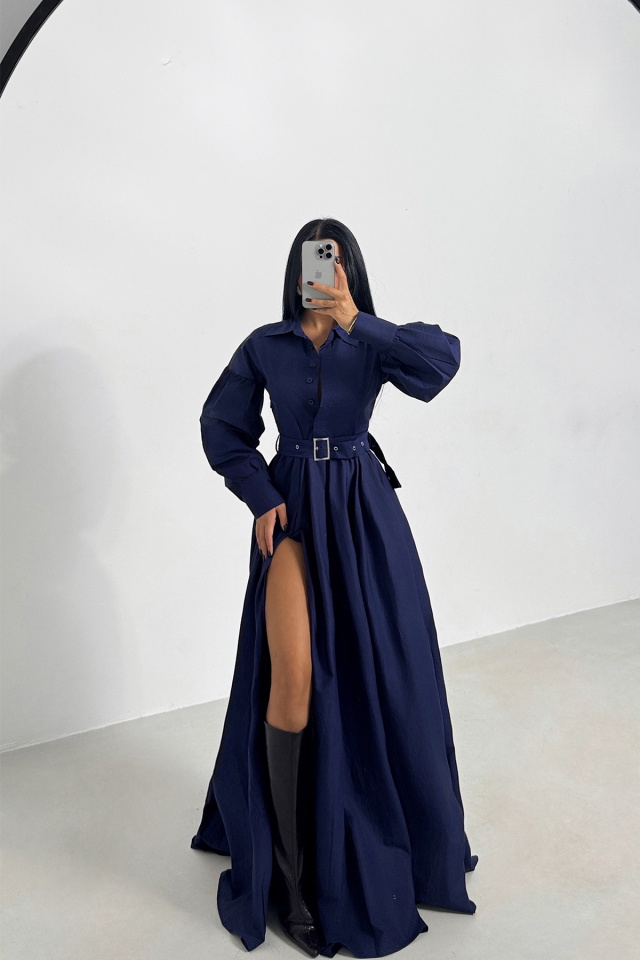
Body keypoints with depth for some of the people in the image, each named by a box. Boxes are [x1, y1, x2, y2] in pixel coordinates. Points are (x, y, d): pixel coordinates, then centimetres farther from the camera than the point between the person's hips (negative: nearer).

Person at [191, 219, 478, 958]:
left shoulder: (373, 342, 3)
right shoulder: (265, 345, 5)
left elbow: (443, 357, -16)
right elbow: (222, 426, 8)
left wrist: (356, 322, -23)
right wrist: (261, 497, -5)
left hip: (362, 514, 1)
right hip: (291, 513, 0)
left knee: (372, 672, 6)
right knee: (293, 677, -12)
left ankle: (374, 833, 32)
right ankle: (292, 867, 5)